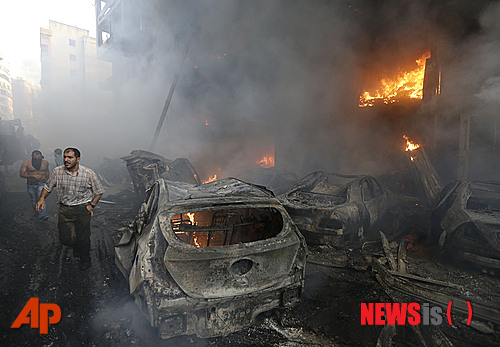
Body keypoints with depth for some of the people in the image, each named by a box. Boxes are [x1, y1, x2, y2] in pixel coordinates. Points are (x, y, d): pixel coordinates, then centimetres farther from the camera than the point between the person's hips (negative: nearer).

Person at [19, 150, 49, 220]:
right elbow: (21, 174, -15)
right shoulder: (26, 163, -10)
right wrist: (33, 176, -26)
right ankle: (36, 213, 33)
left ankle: (42, 215, -20)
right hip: (31, 185, 1)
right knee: (34, 200, 14)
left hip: (41, 184, -1)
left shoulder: (45, 162, -1)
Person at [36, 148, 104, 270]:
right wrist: (42, 198, -7)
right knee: (64, 238, 5)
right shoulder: (57, 171, -5)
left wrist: (92, 205, -7)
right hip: (64, 208, 3)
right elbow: (48, 187, 10)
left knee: (83, 238, 1)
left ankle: (85, 259, 29)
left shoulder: (89, 174, -12)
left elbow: (99, 191, 0)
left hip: (82, 208, -3)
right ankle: (76, 246, 41)